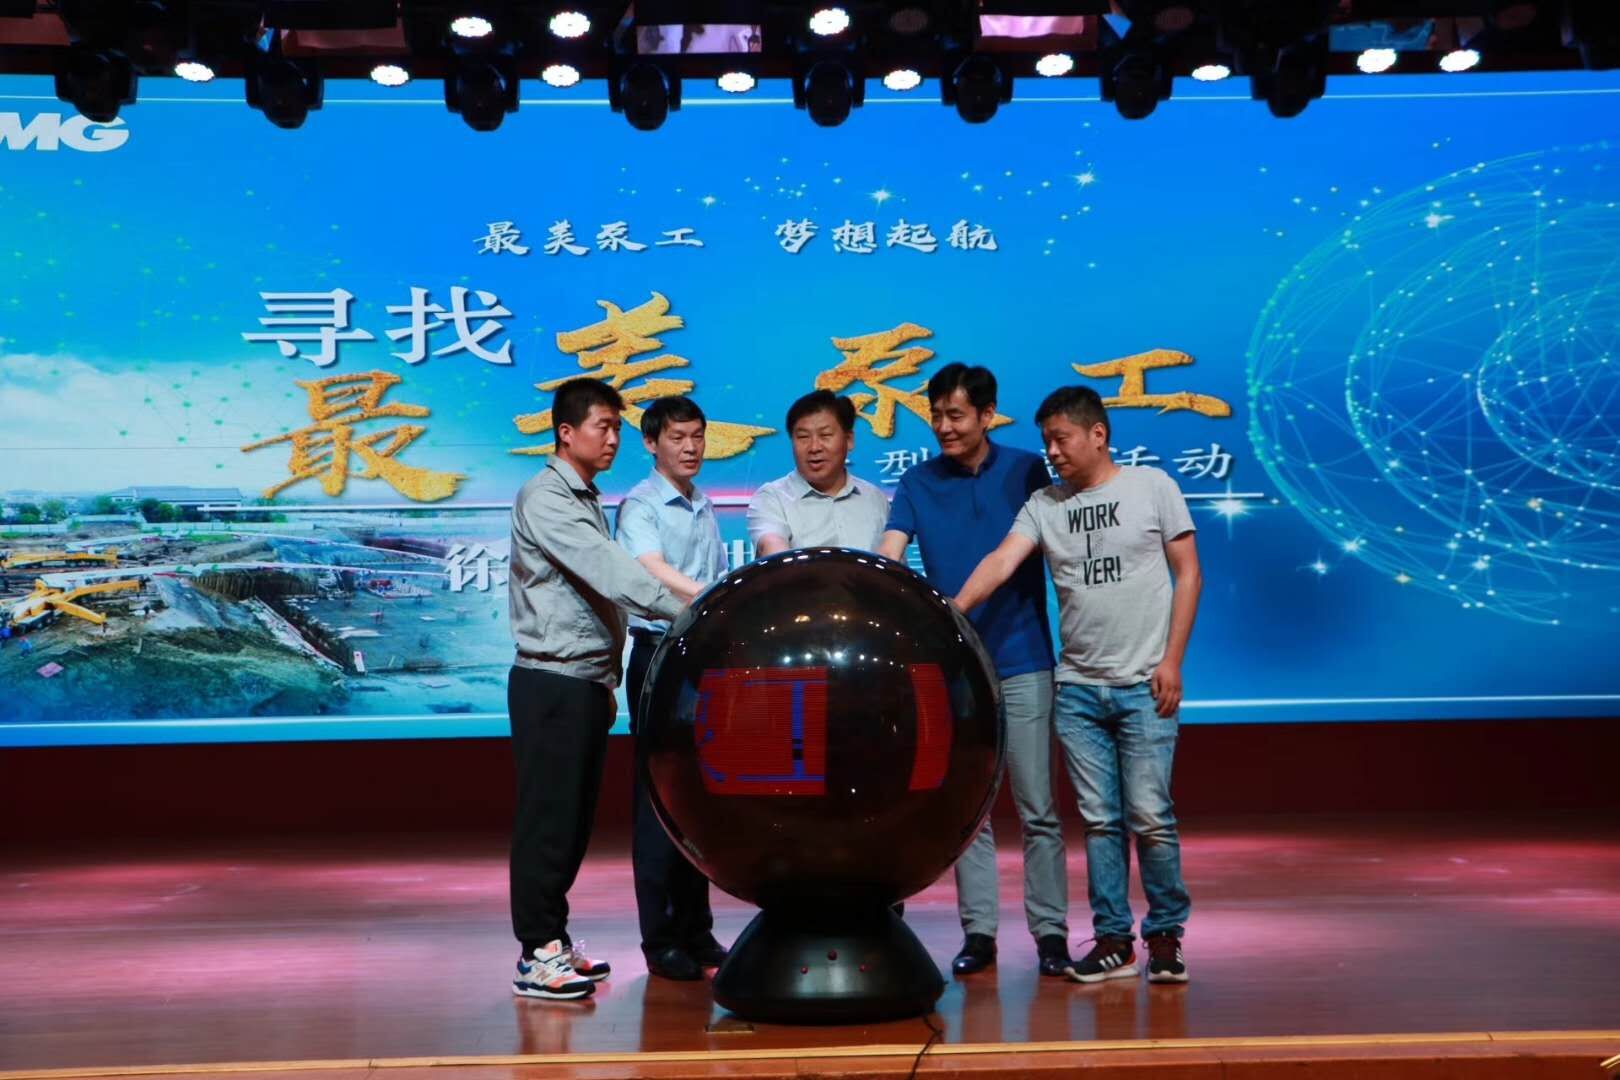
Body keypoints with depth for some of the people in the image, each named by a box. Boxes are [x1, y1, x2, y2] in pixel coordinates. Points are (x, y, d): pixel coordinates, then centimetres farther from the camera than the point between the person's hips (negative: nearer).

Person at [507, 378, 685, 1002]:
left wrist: (606, 683, 14)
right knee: (547, 816, -6)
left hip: (588, 681, 9)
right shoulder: (544, 499, -10)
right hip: (551, 681, -9)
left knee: (576, 817, 12)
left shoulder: (588, 500, 18)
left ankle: (554, 940, 20)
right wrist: (685, 610, -27)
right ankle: (536, 955, 0)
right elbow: (609, 573, -22)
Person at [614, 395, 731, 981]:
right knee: (659, 797, -3)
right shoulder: (639, 506, -6)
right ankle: (660, 938, 4)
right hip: (659, 654, -7)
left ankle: (696, 930, 20)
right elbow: (655, 573, -24)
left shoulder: (706, 510, 16)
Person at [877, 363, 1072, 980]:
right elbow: (887, 557, -6)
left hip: (1021, 661, -1)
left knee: (1037, 807, 1)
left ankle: (1050, 931, 11)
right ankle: (978, 931, 15)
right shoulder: (918, 483, 4)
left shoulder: (1027, 471, 2)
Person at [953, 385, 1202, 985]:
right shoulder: (1043, 506, 7)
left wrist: (1171, 659, -6)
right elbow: (1002, 561, -6)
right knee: (1099, 820, 7)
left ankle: (1165, 935, 13)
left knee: (1149, 815, -3)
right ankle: (1113, 939, 16)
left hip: (1143, 685, -3)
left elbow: (1188, 574, 1)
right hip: (1076, 687, 3)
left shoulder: (1152, 486, 1)